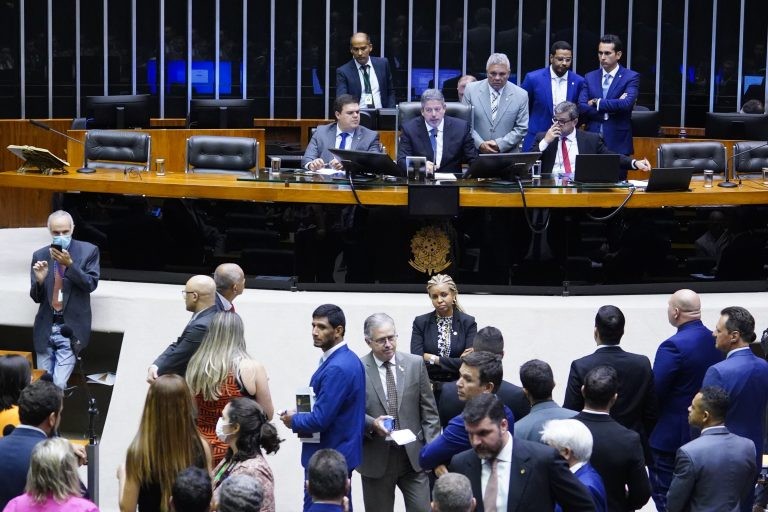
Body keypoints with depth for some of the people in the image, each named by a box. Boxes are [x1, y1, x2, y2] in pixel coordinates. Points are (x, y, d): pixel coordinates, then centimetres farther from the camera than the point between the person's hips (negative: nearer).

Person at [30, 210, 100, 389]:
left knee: (59, 385, -15)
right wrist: (40, 280, -16)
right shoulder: (40, 255, 5)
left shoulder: (89, 251, -1)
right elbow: (36, 297, 7)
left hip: (71, 329, -3)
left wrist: (70, 264, -21)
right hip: (45, 329, 3)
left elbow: (91, 284, -9)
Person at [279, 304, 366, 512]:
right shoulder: (349, 359, 9)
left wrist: (294, 420, -6)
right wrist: (300, 416, 8)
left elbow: (320, 420, -24)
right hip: (341, 452, 10)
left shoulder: (337, 368, -22)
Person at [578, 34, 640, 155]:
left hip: (618, 143, -3)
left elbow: (627, 103, -17)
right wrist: (613, 107, -11)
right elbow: (581, 107, -1)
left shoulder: (631, 77, 0)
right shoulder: (590, 77, 11)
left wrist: (597, 103, -8)